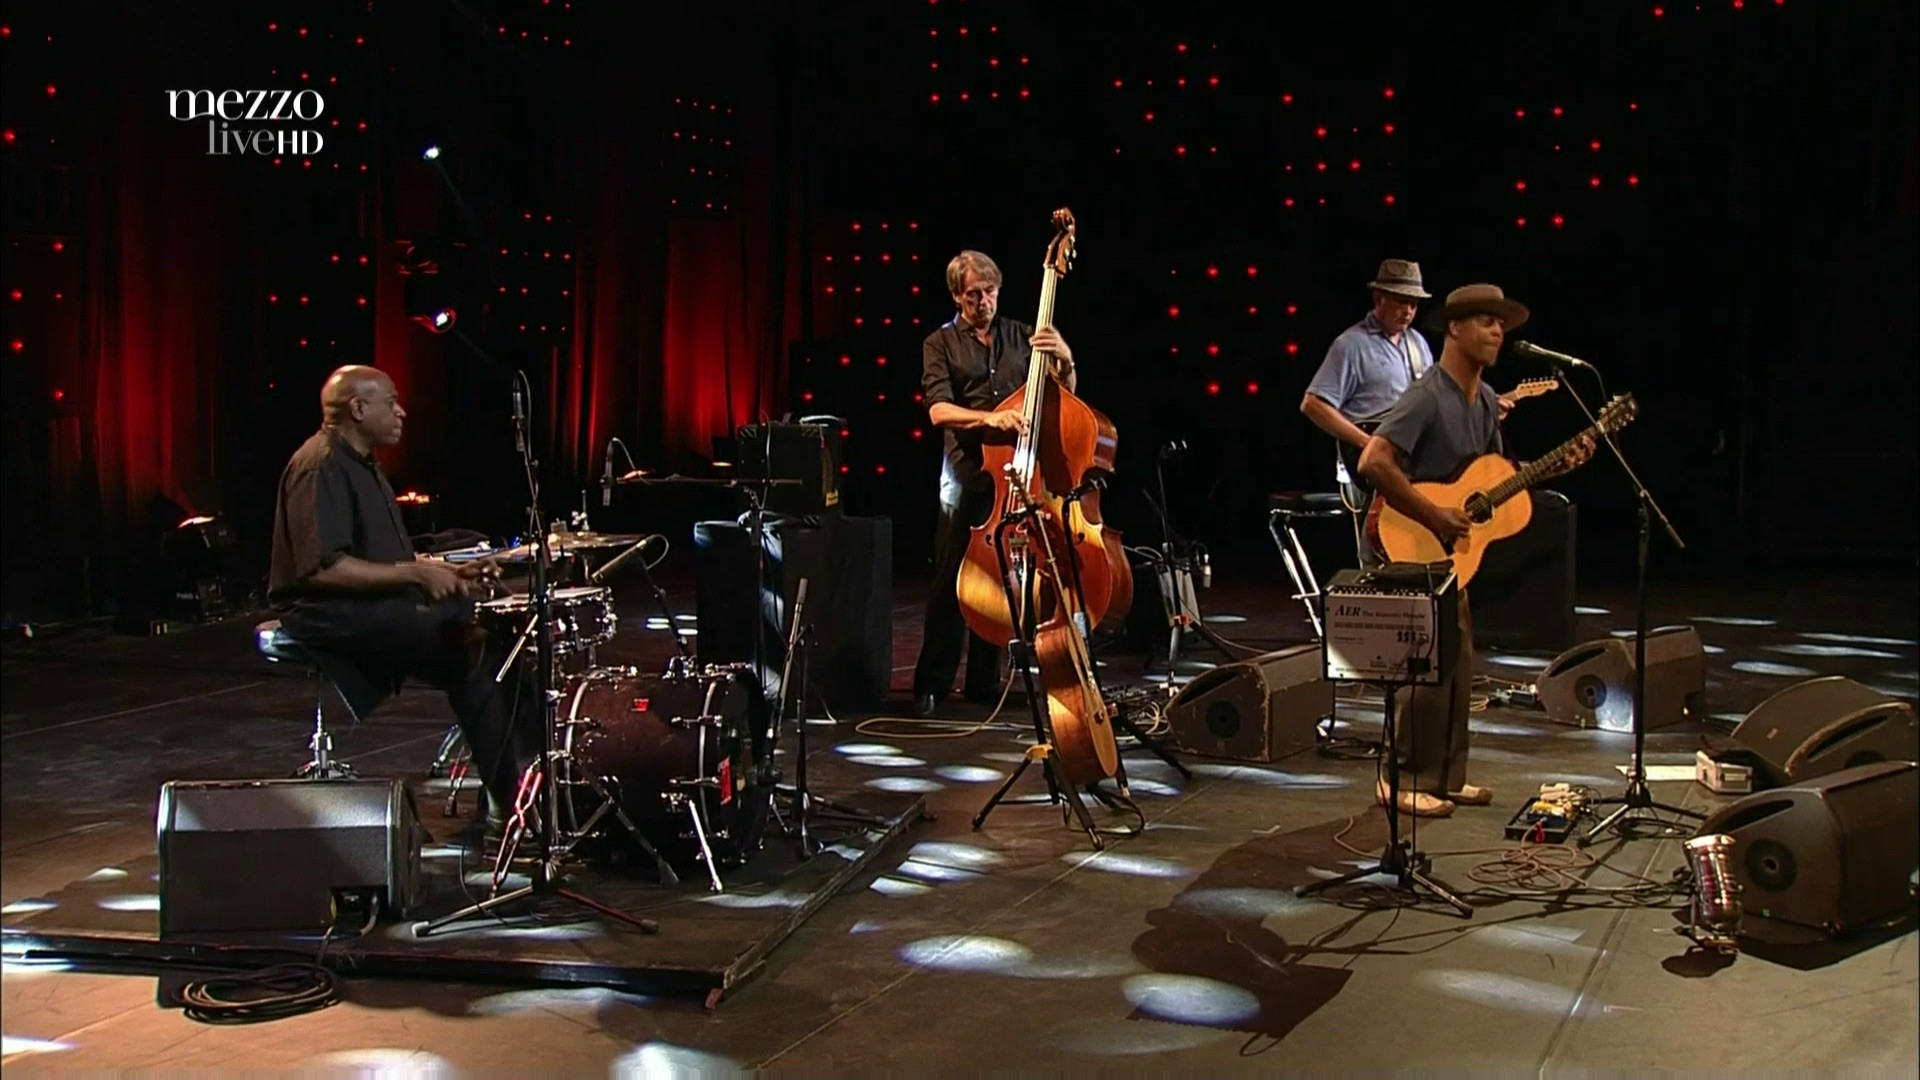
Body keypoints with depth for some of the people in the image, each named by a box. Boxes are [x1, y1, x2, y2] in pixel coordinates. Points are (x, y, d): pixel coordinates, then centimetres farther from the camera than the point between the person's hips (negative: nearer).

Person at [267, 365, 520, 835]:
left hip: (378, 604, 10)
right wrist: (416, 574, -22)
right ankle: (506, 804, -14)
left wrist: (449, 573, 8)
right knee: (468, 648, -20)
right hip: (329, 615, -10)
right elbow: (323, 568, -25)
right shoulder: (321, 467, -15)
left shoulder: (362, 465, 18)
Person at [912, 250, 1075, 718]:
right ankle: (932, 683, 4)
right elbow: (938, 411, -10)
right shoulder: (941, 344, 4)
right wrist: (988, 418, -26)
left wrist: (1065, 361, -8)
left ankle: (984, 680, 16)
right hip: (967, 474, -2)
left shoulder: (1022, 336, 11)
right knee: (951, 578, -4)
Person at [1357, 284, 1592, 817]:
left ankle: (1445, 777, 22)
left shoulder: (1485, 399, 10)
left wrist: (1558, 465, 5)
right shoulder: (1428, 395, -19)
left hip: (1453, 551, 9)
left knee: (1457, 664, 12)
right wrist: (1434, 517, -27)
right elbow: (1373, 462, -30)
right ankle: (1402, 780, 3)